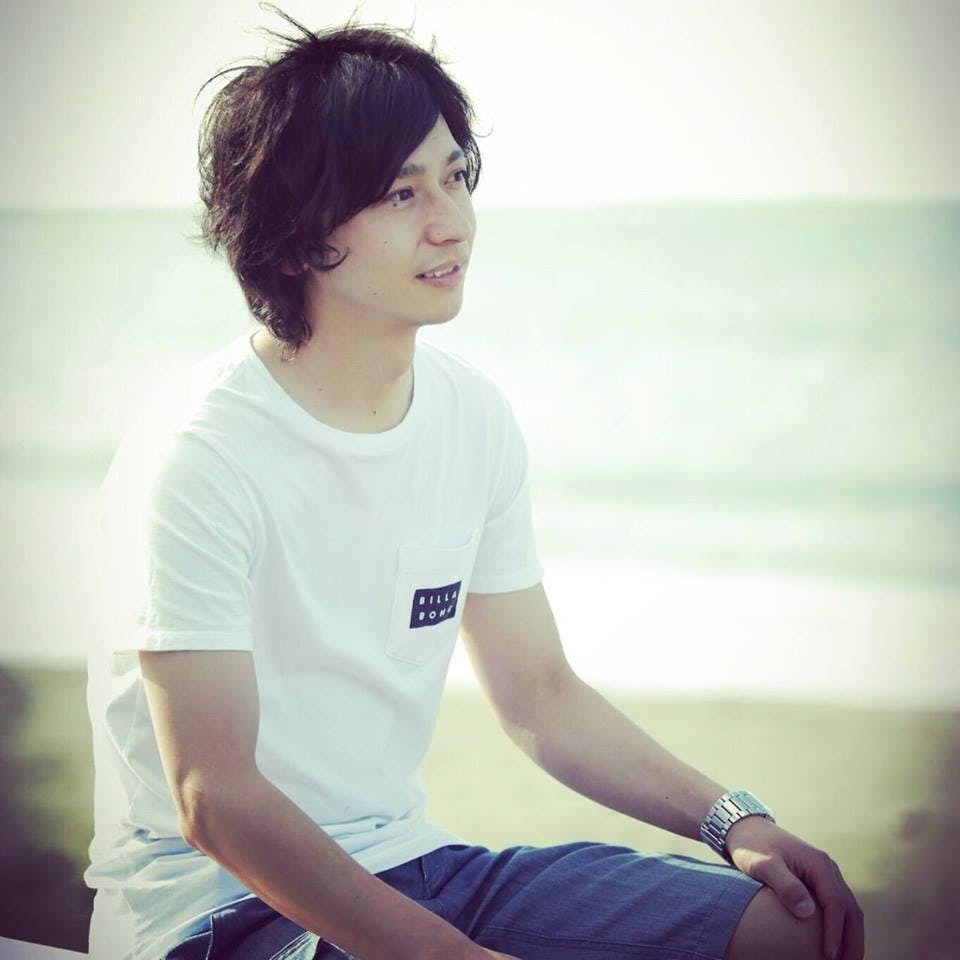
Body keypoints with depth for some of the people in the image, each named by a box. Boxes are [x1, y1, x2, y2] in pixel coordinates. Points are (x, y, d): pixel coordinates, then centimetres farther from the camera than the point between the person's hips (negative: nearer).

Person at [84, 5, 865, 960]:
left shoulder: (475, 415, 4)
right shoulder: (200, 456, -20)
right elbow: (213, 800, -22)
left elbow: (538, 693, 12)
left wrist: (731, 820, -2)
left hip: (403, 858, 8)